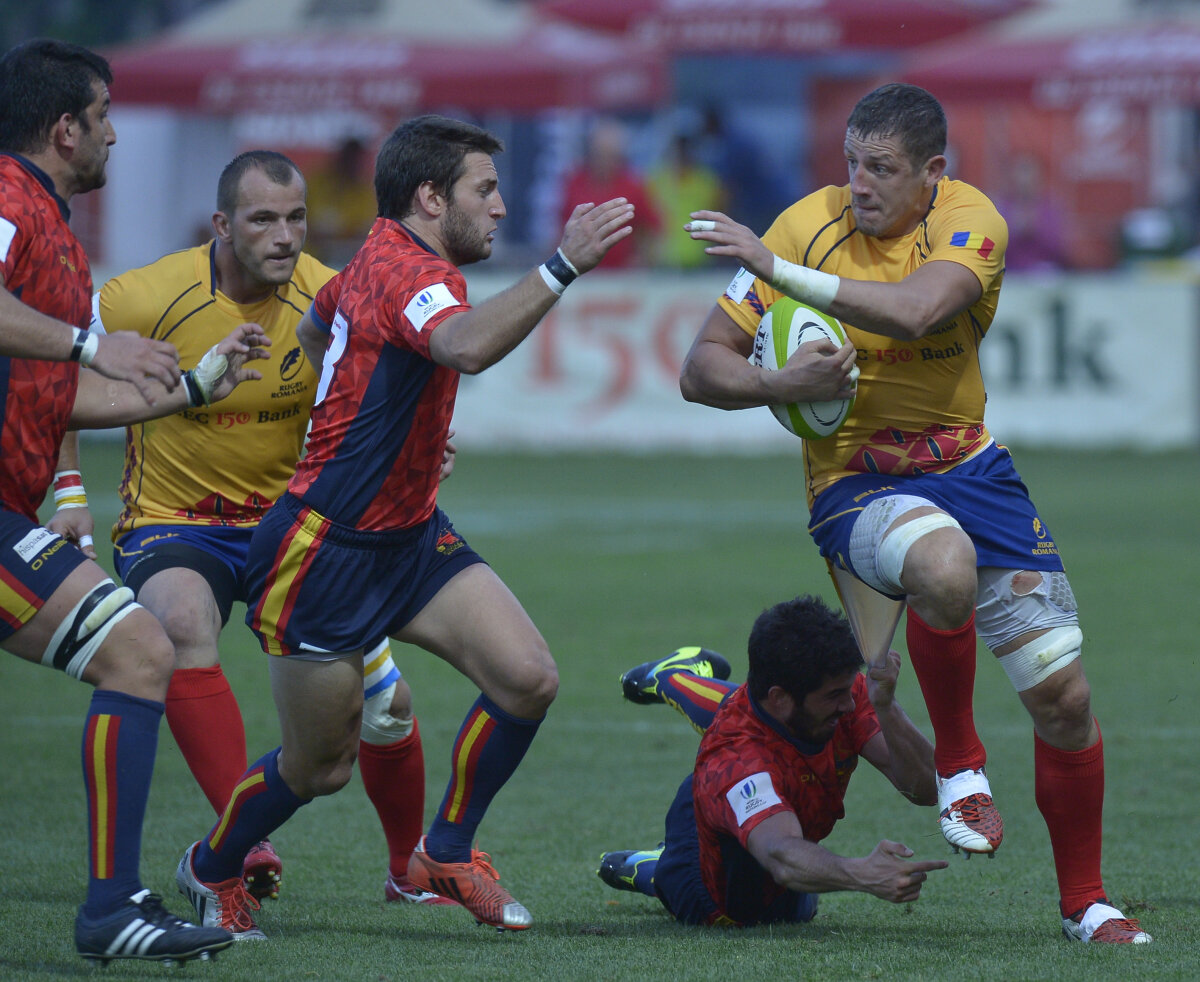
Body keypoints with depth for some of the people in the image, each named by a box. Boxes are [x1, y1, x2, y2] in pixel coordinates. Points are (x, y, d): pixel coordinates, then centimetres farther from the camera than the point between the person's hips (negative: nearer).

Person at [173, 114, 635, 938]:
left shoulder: (383, 258, 9)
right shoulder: (406, 272, -22)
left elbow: (314, 330, 31)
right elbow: (467, 346, -47)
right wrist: (562, 267, -51)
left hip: (408, 534, 9)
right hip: (325, 552, -9)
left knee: (528, 679, -8)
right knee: (320, 768, 5)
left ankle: (446, 853, 11)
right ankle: (212, 868, 33)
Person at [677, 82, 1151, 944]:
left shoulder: (969, 220, -11)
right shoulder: (810, 225, -10)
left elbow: (915, 312, -33)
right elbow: (702, 368, -6)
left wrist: (781, 269, -38)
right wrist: (781, 385, -27)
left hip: (968, 463, 3)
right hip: (855, 479, -3)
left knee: (1065, 696, 0)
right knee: (944, 565, -39)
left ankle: (1083, 901, 23)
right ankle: (960, 766, -13)